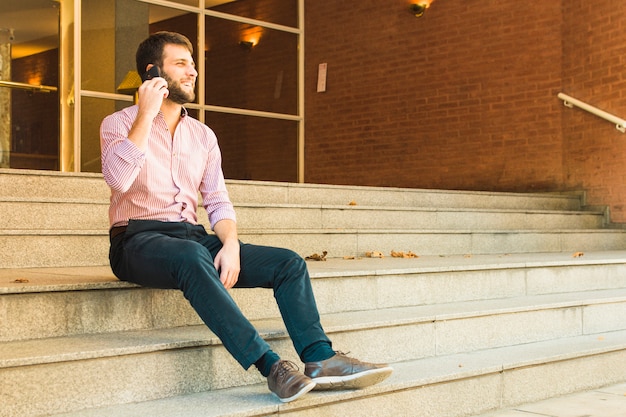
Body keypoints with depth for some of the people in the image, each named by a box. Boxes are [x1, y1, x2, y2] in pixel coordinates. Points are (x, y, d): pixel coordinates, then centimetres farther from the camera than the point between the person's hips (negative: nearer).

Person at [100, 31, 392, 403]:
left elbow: (218, 201, 10)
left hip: (191, 236, 6)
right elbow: (118, 179, -19)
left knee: (289, 262, -12)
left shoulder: (203, 135, 16)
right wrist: (147, 113, -16)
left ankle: (320, 359, -21)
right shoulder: (119, 123, 2)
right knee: (192, 256, -40)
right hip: (138, 240, -6)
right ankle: (272, 366, -42)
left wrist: (231, 245, -10)